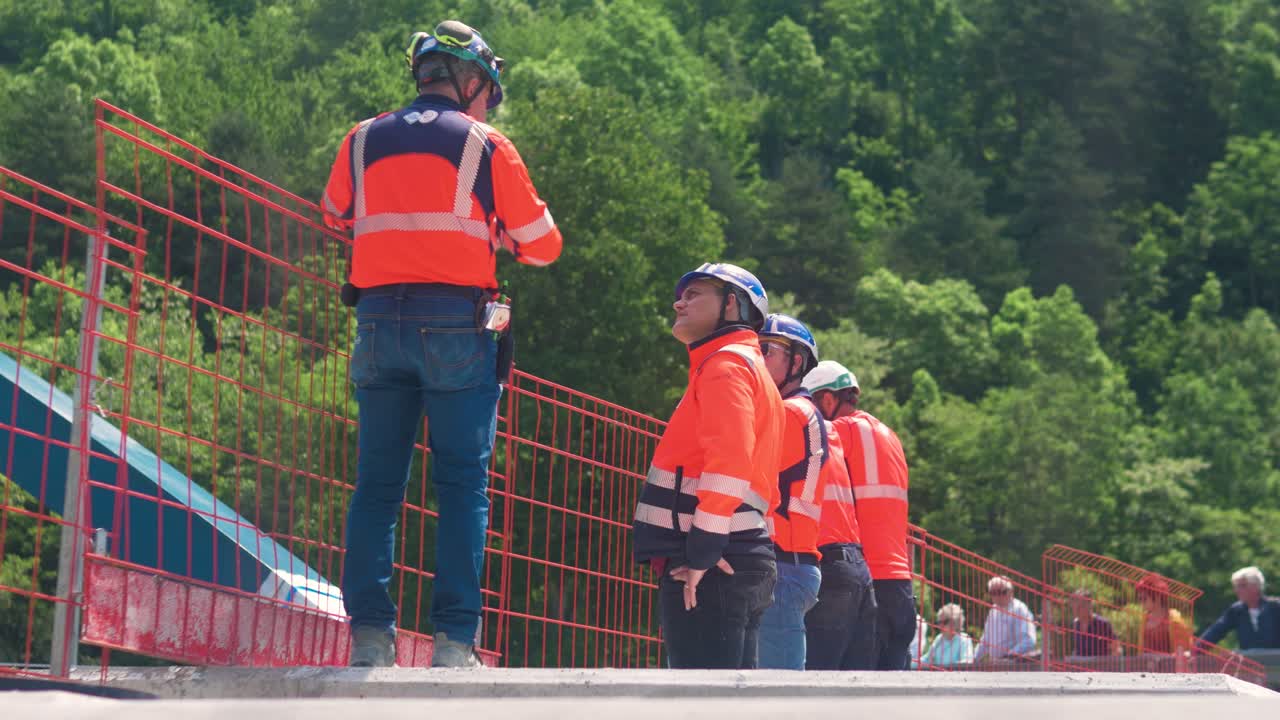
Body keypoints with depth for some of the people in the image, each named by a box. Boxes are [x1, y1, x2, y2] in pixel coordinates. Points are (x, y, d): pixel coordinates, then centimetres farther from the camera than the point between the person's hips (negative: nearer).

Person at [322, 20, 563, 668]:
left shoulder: (363, 141, 10)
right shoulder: (486, 145, 0)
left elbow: (335, 216, 27)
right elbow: (542, 245, 6)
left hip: (379, 320, 3)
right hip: (458, 325, -3)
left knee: (377, 481, 7)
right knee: (462, 482, 0)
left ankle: (369, 633, 0)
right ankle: (453, 638, -7)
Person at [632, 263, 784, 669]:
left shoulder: (726, 364, -4)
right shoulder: (751, 368, 27)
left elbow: (727, 463, -18)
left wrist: (701, 553, -20)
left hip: (710, 566, -10)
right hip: (743, 564, 10)